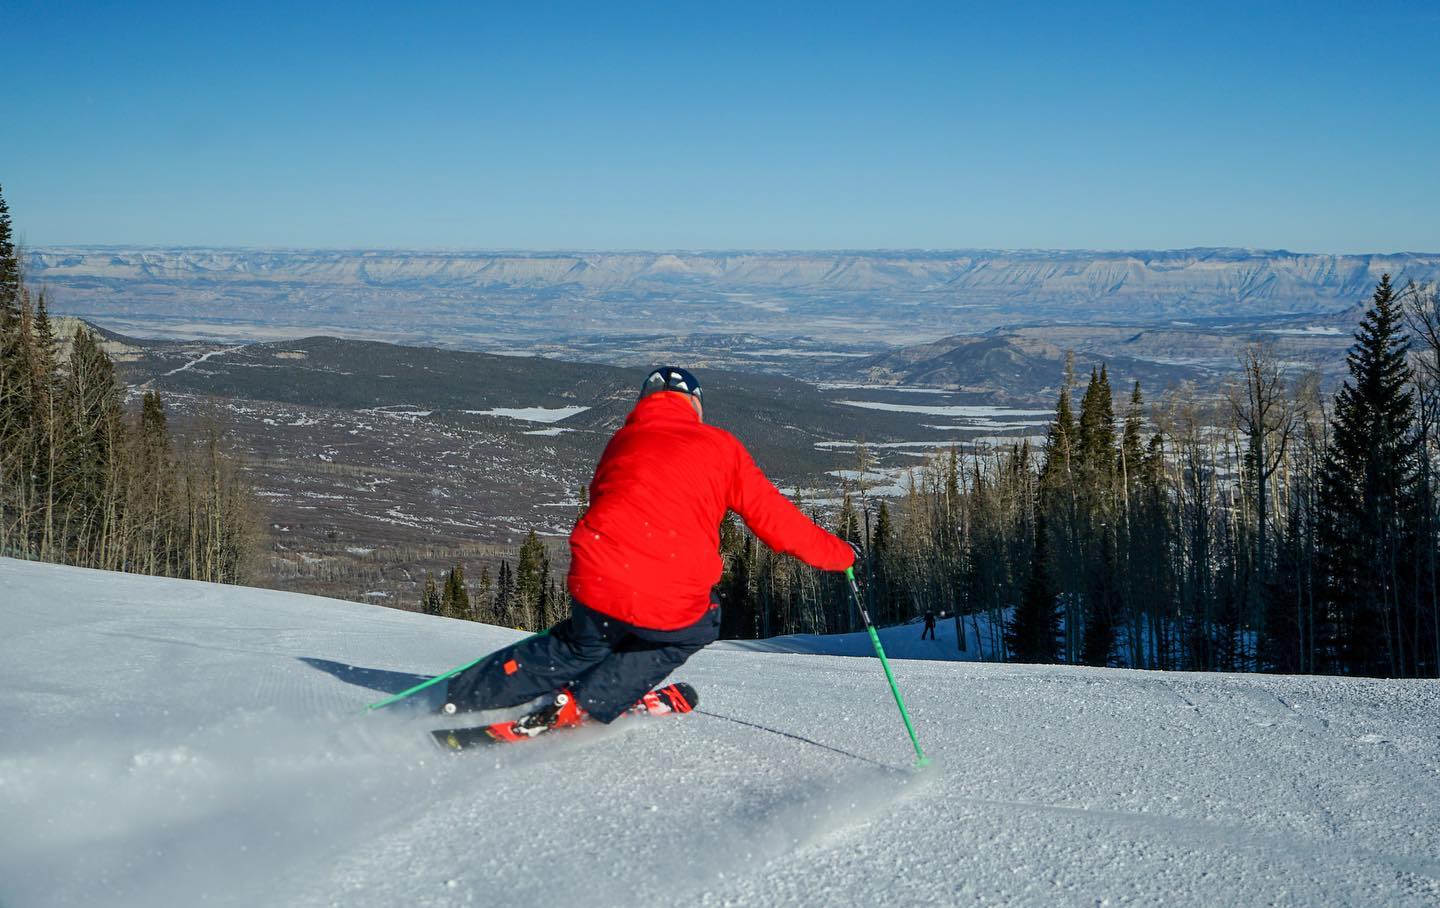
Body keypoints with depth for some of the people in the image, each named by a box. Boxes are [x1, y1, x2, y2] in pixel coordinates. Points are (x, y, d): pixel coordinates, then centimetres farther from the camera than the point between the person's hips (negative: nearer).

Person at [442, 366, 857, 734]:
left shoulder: (622, 440, 18)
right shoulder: (719, 446, 7)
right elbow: (775, 518, 8)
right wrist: (838, 553, 22)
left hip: (596, 585, 4)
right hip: (668, 607, -4)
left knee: (581, 647, 33)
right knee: (699, 627, 29)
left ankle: (461, 697, 32)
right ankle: (581, 704, 17)